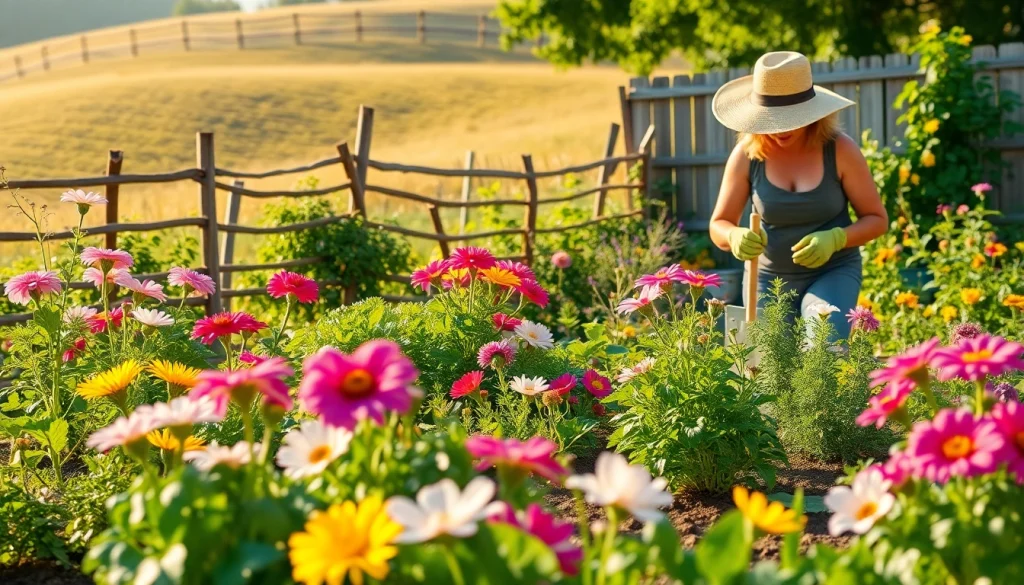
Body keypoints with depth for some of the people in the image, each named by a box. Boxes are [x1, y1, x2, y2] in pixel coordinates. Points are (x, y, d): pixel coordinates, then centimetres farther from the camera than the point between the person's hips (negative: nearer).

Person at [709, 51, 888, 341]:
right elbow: (719, 226, -3)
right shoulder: (746, 154, -10)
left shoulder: (841, 150, -13)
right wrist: (735, 238, -28)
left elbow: (877, 219, -5)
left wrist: (834, 239, -25)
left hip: (832, 273, -2)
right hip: (768, 276, 3)